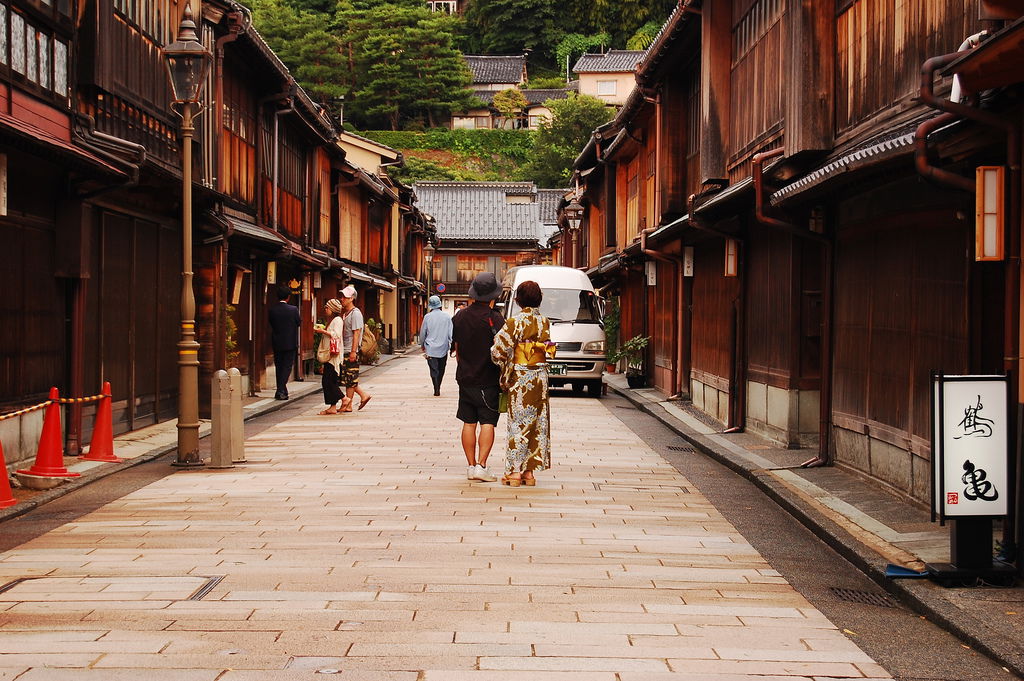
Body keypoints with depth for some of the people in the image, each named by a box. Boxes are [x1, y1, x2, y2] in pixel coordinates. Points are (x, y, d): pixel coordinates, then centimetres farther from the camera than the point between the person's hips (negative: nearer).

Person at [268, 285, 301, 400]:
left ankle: (281, 391, 16)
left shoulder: (271, 310, -4)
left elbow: (271, 324, 5)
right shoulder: (293, 309, -12)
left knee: (279, 367, 13)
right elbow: (299, 322, 1)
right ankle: (280, 390, -10)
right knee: (287, 366, 2)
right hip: (290, 342, -3)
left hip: (276, 343, 3)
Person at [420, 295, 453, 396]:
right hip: (443, 348, 2)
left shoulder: (427, 317, -5)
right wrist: (452, 345, 7)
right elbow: (451, 333, 0)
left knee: (434, 370, -2)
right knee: (441, 370, 15)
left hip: (431, 348, -2)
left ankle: (436, 390, -13)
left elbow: (422, 332, 3)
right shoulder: (447, 317, -1)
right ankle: (438, 388, 24)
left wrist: (422, 345, 17)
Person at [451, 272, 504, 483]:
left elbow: (456, 348, 11)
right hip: (488, 380, -5)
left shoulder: (460, 317, 3)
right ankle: (481, 465, -11)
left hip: (465, 377, 5)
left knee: (469, 423, 9)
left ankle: (471, 466, 11)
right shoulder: (495, 319, -13)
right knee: (487, 423, -2)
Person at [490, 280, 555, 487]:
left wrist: (505, 368, 5)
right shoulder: (545, 322, 4)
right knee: (537, 423, 9)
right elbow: (549, 351, 8)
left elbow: (498, 350, -13)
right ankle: (529, 471, 12)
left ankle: (514, 471, 3)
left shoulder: (515, 322, -12)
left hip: (519, 379, -4)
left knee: (518, 423, 1)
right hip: (540, 379, 4)